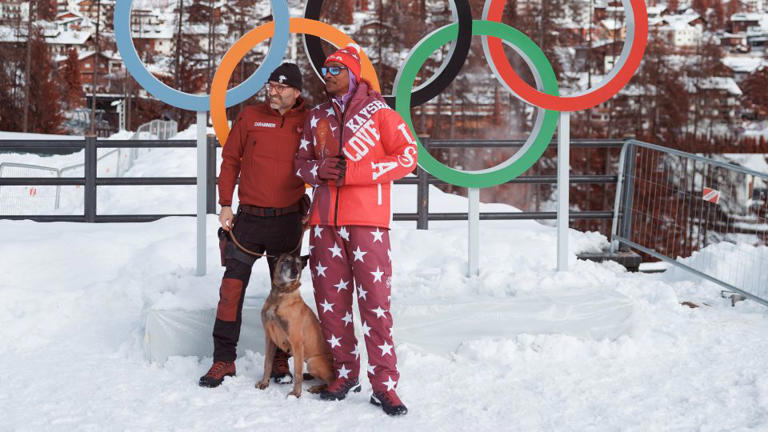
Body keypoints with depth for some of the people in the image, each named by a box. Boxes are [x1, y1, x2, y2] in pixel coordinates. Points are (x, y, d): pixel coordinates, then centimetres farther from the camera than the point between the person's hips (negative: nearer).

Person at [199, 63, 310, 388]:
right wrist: (225, 205, 1)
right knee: (232, 288, -2)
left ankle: (281, 360, 19)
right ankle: (223, 360, 8)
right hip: (248, 218, 0)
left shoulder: (307, 123, 1)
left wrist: (310, 208, 3)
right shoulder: (250, 117, 2)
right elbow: (230, 159, 6)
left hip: (287, 221, 0)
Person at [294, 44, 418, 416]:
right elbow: (301, 162, 21)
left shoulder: (377, 111, 1)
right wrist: (318, 170, -4)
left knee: (374, 300, -8)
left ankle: (384, 383, -5)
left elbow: (407, 157, -4)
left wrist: (353, 171, -12)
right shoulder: (317, 117, 16)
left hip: (366, 219, -5)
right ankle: (345, 373, 18)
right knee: (330, 300, 6)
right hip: (324, 219, 5)